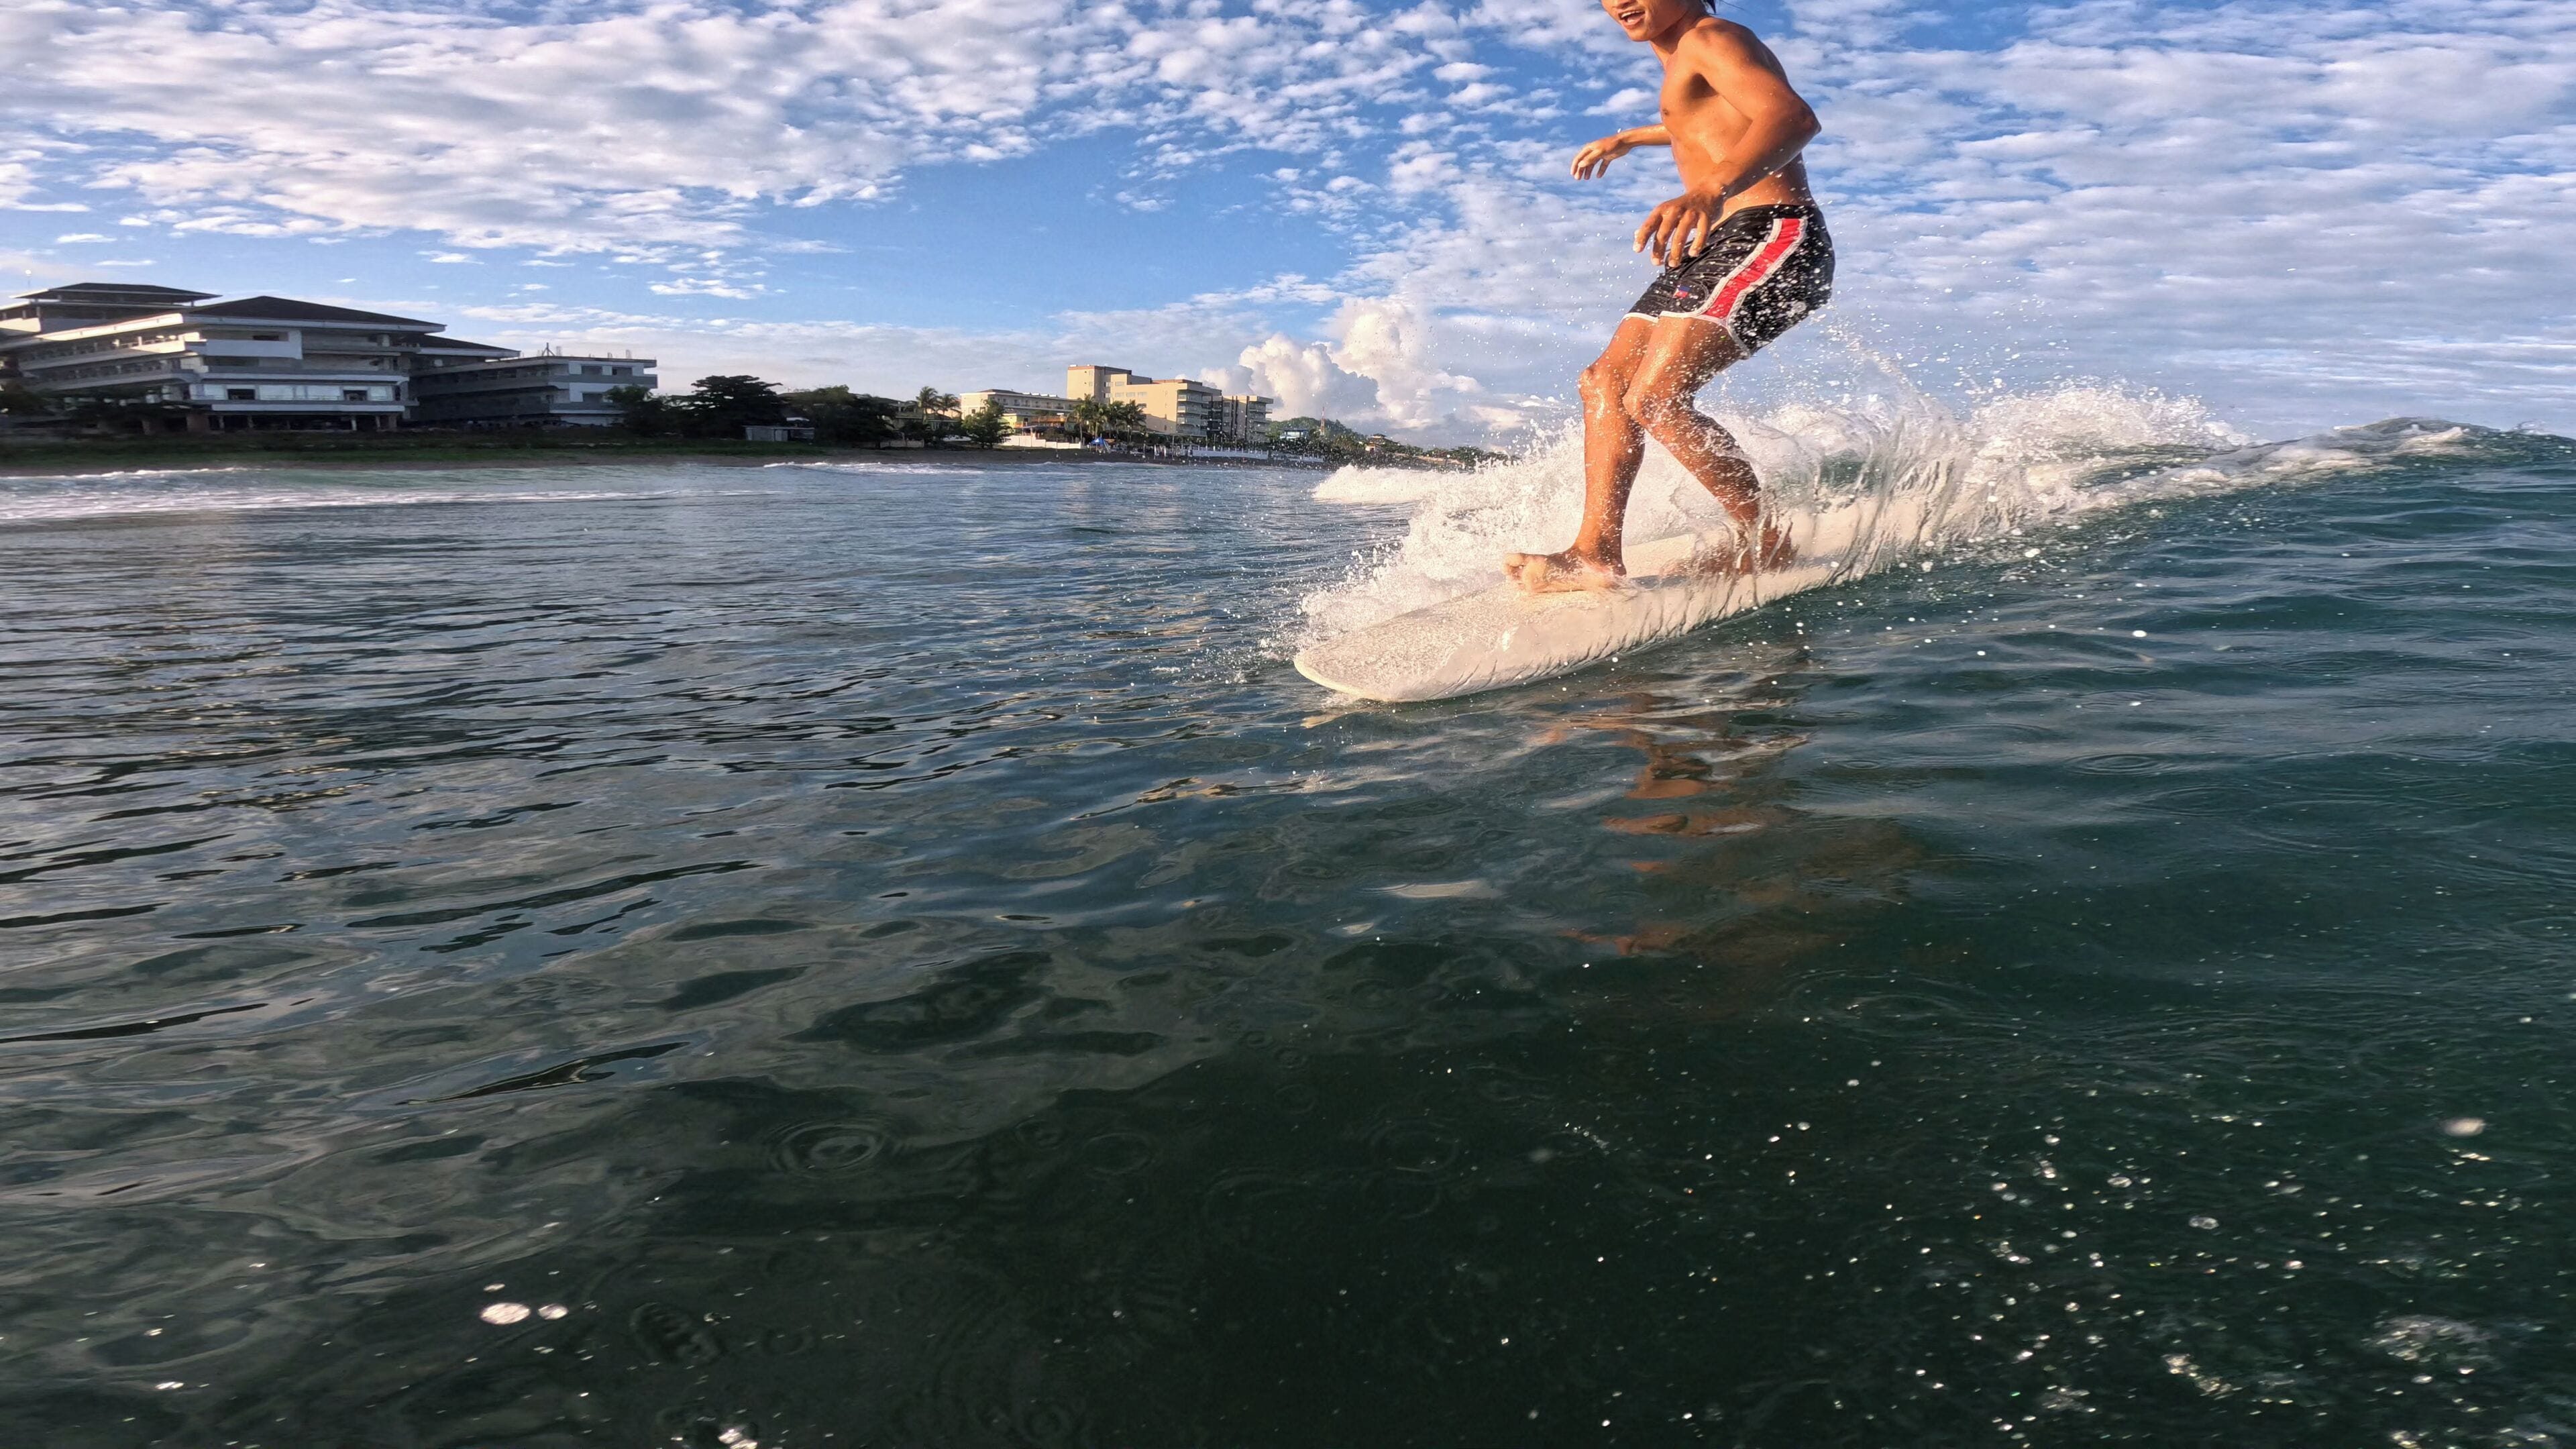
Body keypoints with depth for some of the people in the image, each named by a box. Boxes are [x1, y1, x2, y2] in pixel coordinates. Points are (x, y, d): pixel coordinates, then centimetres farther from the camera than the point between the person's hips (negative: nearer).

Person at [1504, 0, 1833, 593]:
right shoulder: (1680, 53, 22)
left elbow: (1792, 117, -28)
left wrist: (1711, 188, -46)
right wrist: (1627, 139, 57)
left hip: (1772, 235, -11)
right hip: (1718, 248, 11)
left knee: (1654, 400, -22)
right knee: (1605, 383, 5)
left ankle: (1766, 544, -9)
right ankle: (1596, 552, -1)